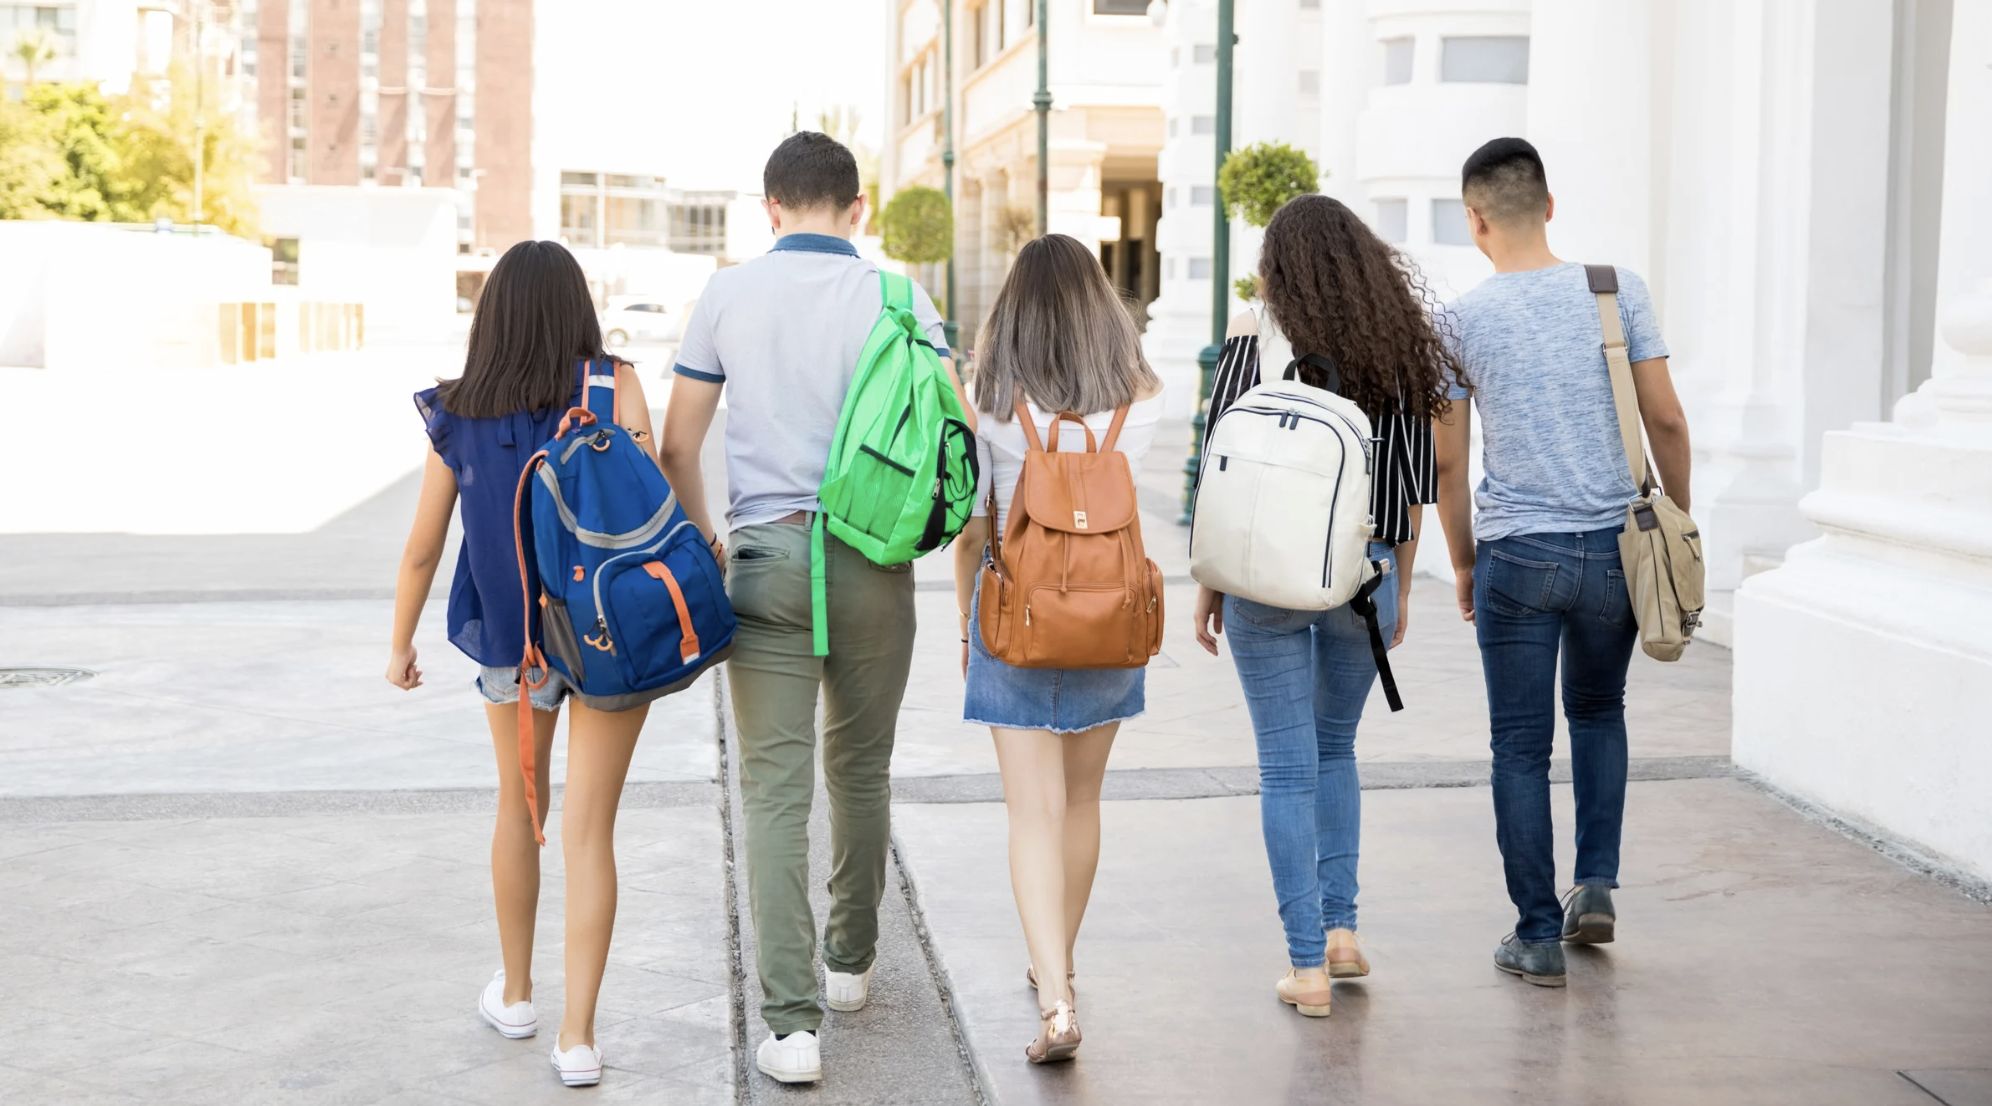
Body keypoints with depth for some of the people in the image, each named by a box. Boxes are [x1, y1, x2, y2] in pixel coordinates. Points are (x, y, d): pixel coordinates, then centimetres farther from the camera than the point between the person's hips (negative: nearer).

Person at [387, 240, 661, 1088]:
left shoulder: (457, 416, -2)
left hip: (510, 639, 3)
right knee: (589, 829, 2)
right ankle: (578, 1035, 0)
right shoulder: (613, 387, -9)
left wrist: (401, 647, 17)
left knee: (520, 806, 23)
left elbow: (421, 550, 3)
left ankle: (515, 994, 37)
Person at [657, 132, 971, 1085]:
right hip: (873, 562, 1)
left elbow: (677, 445, 5)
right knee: (860, 772, 18)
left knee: (774, 790, -2)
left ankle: (791, 1020, -8)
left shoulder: (727, 297, 3)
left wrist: (704, 545, 19)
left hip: (766, 557, -1)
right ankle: (850, 961, 34)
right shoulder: (897, 299, 1)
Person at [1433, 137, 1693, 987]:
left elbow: (1447, 462, 0)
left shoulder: (1462, 320, -5)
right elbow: (1666, 422, -1)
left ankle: (1538, 936, 10)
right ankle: (1596, 883, 16)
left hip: (1516, 555, -2)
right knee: (1598, 711, 25)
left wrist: (1463, 565, 12)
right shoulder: (1617, 290, -2)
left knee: (1521, 747, 7)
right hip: (1615, 546, 2)